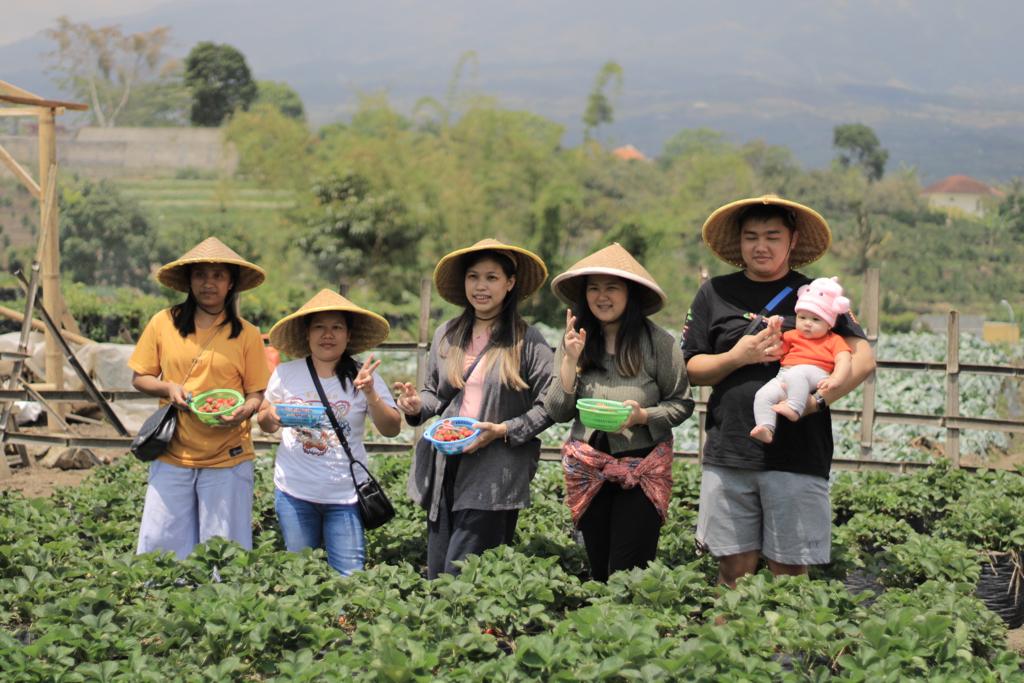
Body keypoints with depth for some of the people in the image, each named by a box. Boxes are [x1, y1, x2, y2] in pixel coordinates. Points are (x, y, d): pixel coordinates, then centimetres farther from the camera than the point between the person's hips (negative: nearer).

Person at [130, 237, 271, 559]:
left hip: (227, 458, -1)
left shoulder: (246, 334, 2)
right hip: (172, 455, 1)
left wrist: (244, 411, -18)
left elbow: (257, 393, 4)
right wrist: (168, 388, -9)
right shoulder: (163, 323, 3)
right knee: (160, 547, 3)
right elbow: (139, 378, 10)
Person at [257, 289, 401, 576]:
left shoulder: (362, 377, -2)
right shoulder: (286, 374, 1)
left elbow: (392, 429, -6)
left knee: (350, 576, -4)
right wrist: (270, 416, -11)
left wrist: (370, 394, -21)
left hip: (346, 497, -1)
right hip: (294, 492, 1)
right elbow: (265, 424, 12)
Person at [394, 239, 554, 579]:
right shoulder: (446, 335, 11)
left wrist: (503, 431, -14)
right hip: (444, 470, 5)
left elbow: (549, 406, -4)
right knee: (435, 577, 7)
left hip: (495, 477, -5)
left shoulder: (528, 341, -3)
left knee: (457, 577, -9)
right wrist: (417, 405, 0)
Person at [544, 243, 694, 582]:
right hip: (588, 471, 4)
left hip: (643, 469, -3)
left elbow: (682, 403, -1)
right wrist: (571, 361, -10)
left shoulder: (657, 342, -7)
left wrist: (643, 416, -18)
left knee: (628, 573, -8)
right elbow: (557, 413, 1)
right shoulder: (575, 341, 3)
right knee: (599, 571, 11)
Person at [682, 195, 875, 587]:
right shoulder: (715, 293, 11)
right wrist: (737, 356, -8)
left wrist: (816, 400, -16)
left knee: (789, 570, 2)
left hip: (797, 457, -1)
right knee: (734, 570, 4)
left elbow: (864, 358, -2)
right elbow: (692, 369, 11)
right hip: (728, 453, 1)